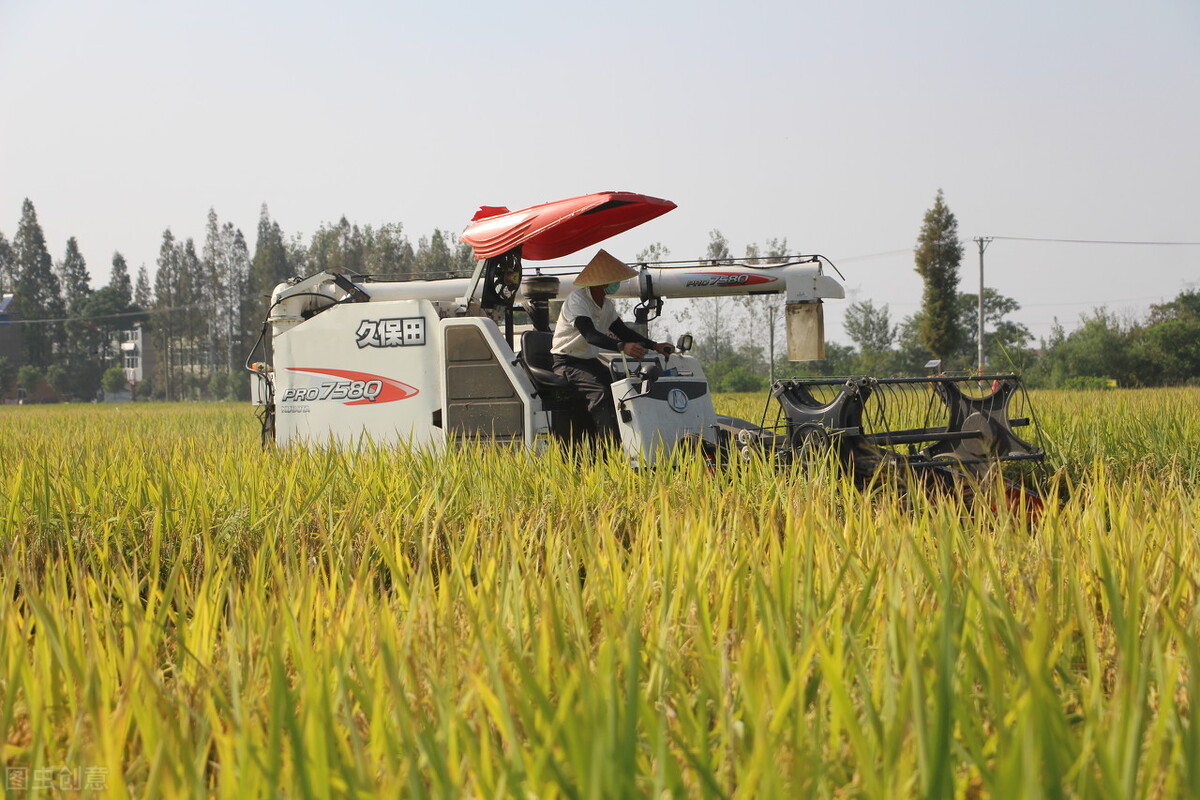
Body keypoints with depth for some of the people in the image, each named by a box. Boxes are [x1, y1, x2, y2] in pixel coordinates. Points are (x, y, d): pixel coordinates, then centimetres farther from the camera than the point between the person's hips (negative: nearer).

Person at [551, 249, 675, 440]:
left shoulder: (606, 304, 8)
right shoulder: (577, 301, -22)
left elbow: (622, 330, 14)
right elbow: (590, 334, -36)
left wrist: (654, 345, 1)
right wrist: (622, 346, -51)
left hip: (590, 360, 9)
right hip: (567, 362, -9)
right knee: (600, 392, -31)